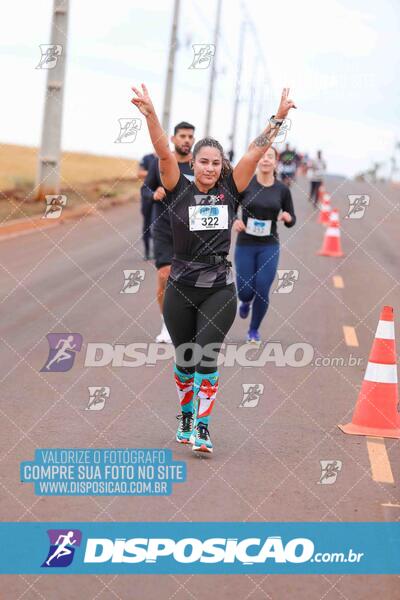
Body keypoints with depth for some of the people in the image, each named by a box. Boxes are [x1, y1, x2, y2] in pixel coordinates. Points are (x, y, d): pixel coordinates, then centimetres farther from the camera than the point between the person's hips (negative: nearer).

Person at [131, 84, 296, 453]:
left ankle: (203, 427, -10)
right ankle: (186, 417, 32)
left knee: (207, 356, -13)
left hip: (220, 288, 0)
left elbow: (256, 152, -2)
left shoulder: (229, 191, 3)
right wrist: (150, 115, -26)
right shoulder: (180, 191, -1)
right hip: (181, 288, 0)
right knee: (184, 359, 12)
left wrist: (279, 117, -6)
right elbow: (164, 153, -14)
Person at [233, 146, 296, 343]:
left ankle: (254, 330, 19)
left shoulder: (282, 190, -1)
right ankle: (246, 301, 41)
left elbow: (292, 221, 7)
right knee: (245, 291, 1)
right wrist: (234, 221, -17)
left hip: (269, 247, 0)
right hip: (245, 245, 0)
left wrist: (287, 218, -16)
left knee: (262, 291, -5)